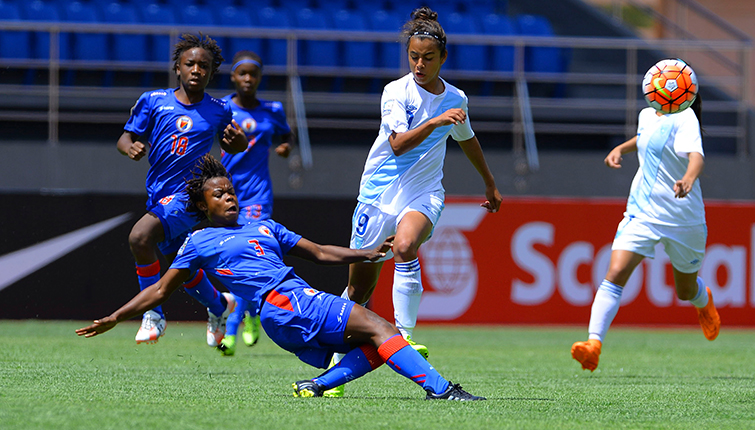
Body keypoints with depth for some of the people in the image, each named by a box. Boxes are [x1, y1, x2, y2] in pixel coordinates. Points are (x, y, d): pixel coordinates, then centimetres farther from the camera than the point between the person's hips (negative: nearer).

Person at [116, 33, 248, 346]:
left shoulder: (218, 110, 1)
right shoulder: (153, 101, 2)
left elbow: (231, 145, 18)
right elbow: (127, 137, 5)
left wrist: (238, 141, -6)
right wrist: (131, 148, -19)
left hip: (188, 194, -5)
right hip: (159, 195, 5)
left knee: (140, 237, -28)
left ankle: (154, 315, -14)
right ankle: (219, 305, 46)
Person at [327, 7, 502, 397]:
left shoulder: (455, 99, 5)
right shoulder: (396, 91, -8)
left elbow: (467, 138, 26)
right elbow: (398, 143, -22)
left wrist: (489, 183, 38)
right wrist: (436, 122, -36)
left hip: (424, 193, 1)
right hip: (380, 190, -1)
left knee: (405, 248, -33)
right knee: (359, 286, 3)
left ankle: (405, 335, -31)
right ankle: (338, 364, 18)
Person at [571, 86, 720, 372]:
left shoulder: (684, 118, -14)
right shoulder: (647, 116, 8)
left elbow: (696, 155, -33)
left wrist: (689, 179, -54)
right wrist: (620, 149, 17)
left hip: (684, 219, -4)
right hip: (642, 213, 4)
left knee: (686, 291, 16)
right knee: (615, 273, -20)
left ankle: (704, 301, 54)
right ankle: (594, 343, -28)